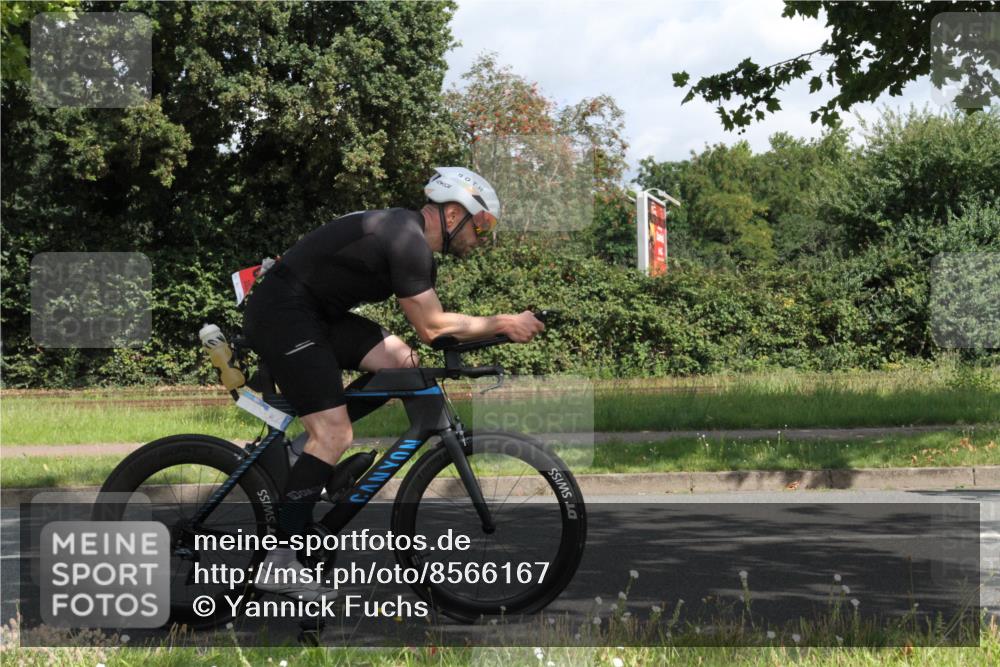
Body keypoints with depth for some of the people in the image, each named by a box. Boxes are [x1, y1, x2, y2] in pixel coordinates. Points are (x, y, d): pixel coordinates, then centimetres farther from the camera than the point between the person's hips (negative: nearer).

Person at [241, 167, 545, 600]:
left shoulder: (410, 238, 13)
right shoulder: (407, 242, -18)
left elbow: (431, 325, 14)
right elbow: (433, 328, -17)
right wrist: (504, 324, -9)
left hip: (314, 313, 10)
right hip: (281, 314, -10)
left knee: (401, 362, 0)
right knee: (335, 435, -14)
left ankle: (296, 448, 7)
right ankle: (279, 563, -12)